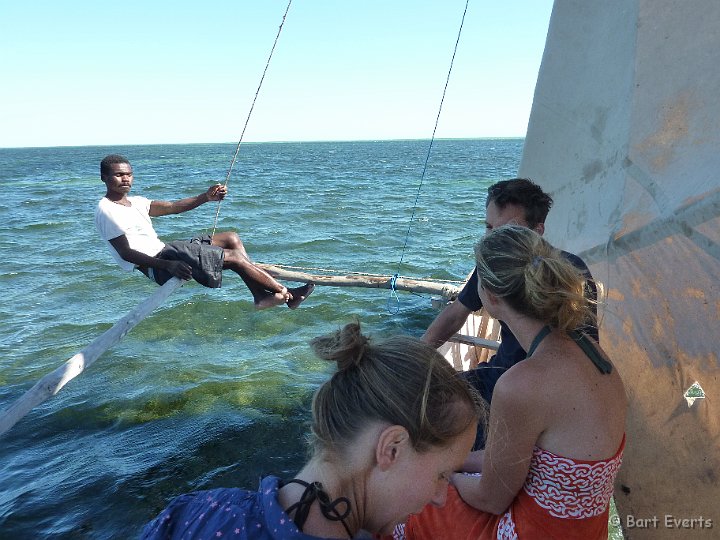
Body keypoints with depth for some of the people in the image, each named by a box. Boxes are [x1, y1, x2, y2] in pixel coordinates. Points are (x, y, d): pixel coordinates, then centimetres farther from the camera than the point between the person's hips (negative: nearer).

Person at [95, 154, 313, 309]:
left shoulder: (134, 202, 16)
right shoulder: (106, 211, -11)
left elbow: (172, 207, 10)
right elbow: (126, 253, -18)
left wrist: (205, 197, -4)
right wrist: (167, 265, -28)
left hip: (164, 251, 10)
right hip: (156, 265, -10)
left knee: (231, 239, 4)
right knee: (235, 256, -13)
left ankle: (261, 296, -3)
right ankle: (285, 293, -1)